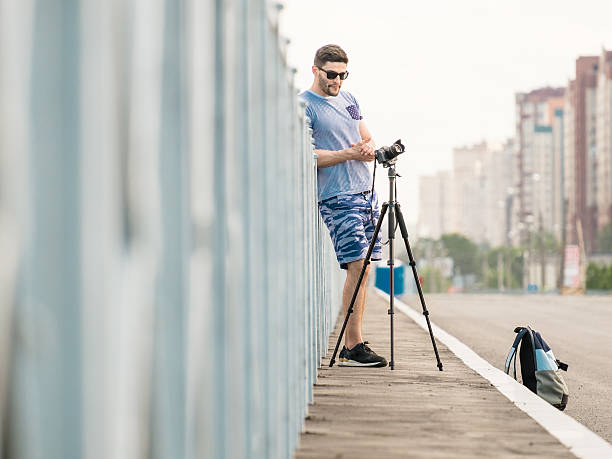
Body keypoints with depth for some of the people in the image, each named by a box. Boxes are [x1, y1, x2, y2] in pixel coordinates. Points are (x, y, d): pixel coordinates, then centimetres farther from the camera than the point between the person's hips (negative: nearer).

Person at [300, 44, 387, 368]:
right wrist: (348, 154, -18)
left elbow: (367, 138, 22)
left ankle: (351, 346, 7)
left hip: (366, 192, 8)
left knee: (363, 269, 3)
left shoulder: (348, 99, 18)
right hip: (337, 198, -8)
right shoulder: (304, 106, -5)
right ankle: (353, 346, -12)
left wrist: (369, 148, -2)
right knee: (357, 266, -14)